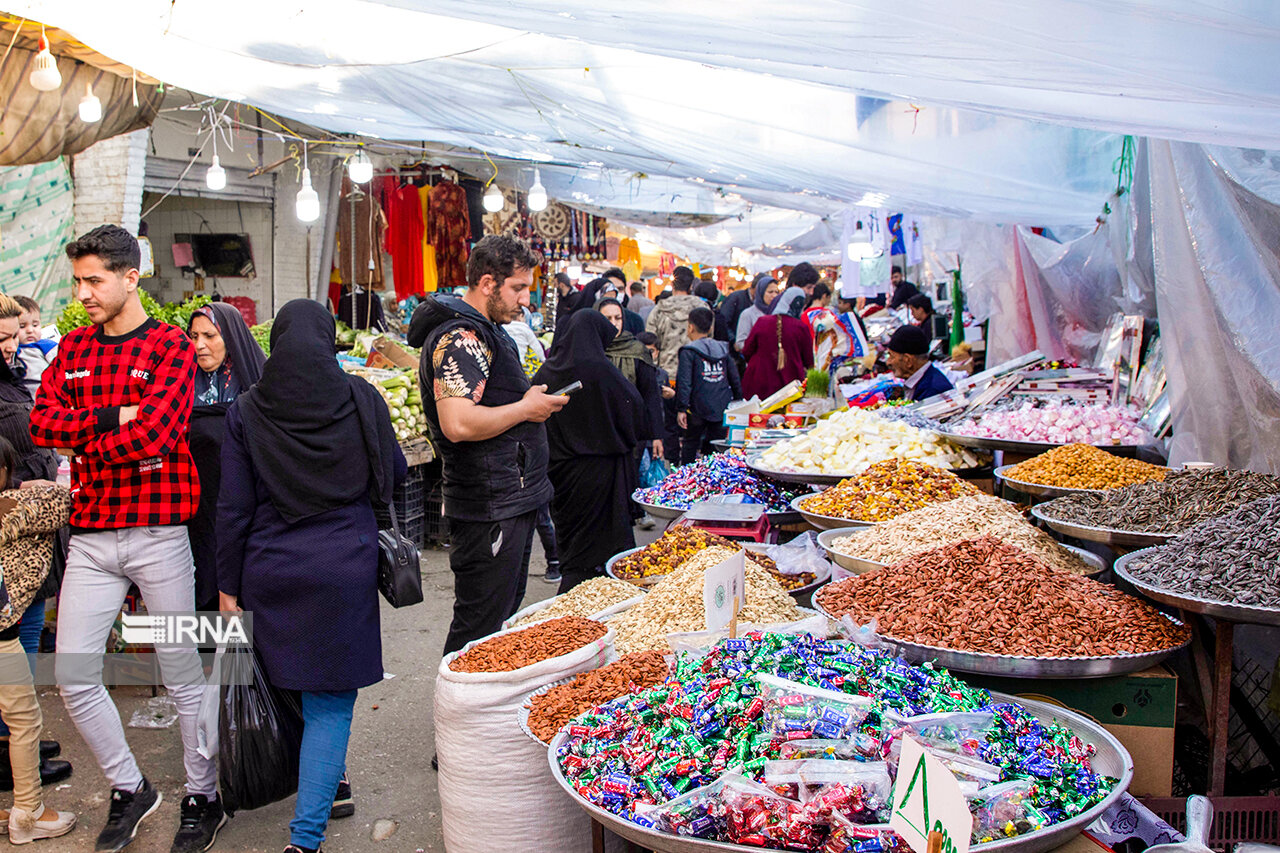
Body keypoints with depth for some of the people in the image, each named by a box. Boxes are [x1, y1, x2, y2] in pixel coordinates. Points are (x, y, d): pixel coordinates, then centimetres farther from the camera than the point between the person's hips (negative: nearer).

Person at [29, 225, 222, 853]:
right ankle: (129, 789, 26)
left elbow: (152, 435, -17)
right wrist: (112, 417, -14)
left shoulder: (171, 347, -5)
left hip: (158, 534, -5)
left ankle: (203, 797, 22)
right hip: (90, 535, 5)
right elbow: (41, 423, -1)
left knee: (183, 675, 5)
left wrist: (82, 443, -5)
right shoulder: (73, 347, 12)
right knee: (72, 674, 5)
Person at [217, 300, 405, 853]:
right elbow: (395, 474, 7)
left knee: (291, 683, 21)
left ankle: (322, 782, 40)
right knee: (331, 702, 3)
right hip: (345, 567, -2)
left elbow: (234, 509, -2)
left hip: (271, 572, 2)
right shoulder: (360, 399, -5)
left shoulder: (246, 412, -3)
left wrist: (229, 585, 6)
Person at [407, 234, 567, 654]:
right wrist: (527, 408, -17)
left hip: (513, 501, 11)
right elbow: (458, 424, -29)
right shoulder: (460, 337, -18)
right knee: (480, 632, -2)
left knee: (506, 618, 20)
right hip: (489, 508, -11)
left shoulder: (486, 330, 17)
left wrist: (535, 398, 11)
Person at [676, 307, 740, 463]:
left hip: (698, 409, -4)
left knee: (690, 444, 10)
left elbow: (684, 382, -13)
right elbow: (735, 378, 13)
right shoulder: (723, 349, 9)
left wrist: (681, 409, -12)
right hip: (722, 409, 4)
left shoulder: (688, 352, -7)